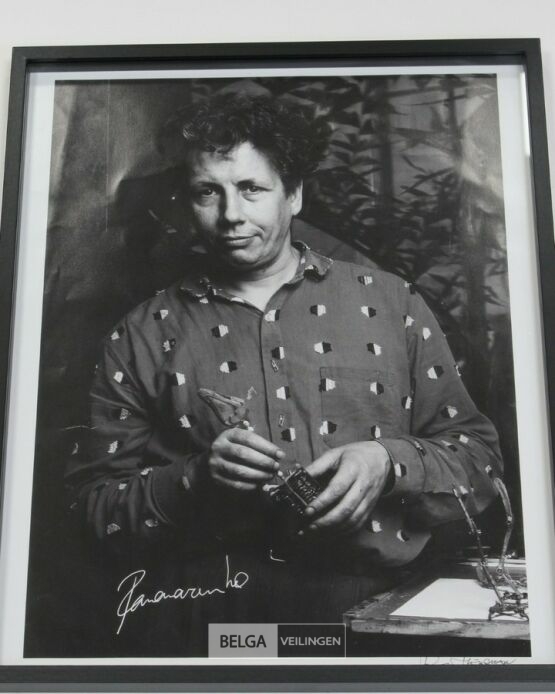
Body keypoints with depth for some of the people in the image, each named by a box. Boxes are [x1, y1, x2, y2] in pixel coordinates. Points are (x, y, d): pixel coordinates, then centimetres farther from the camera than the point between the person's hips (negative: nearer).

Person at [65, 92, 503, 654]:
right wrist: (195, 477, -10)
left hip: (381, 597, 1)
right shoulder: (142, 336, 7)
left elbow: (478, 452, 10)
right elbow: (93, 499, 7)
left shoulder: (389, 302, 8)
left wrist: (389, 462, -9)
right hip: (215, 611, 1)